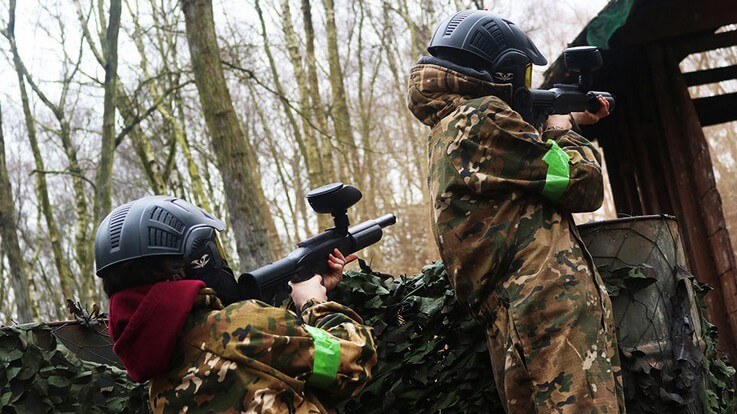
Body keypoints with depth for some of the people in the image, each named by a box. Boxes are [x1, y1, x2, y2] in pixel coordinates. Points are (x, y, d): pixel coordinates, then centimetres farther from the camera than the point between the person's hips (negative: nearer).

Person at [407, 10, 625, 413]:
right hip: (555, 303, -10)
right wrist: (564, 132, 12)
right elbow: (582, 184, -6)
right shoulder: (483, 116, -8)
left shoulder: (445, 129, 22)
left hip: (508, 322, 10)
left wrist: (567, 124, 32)